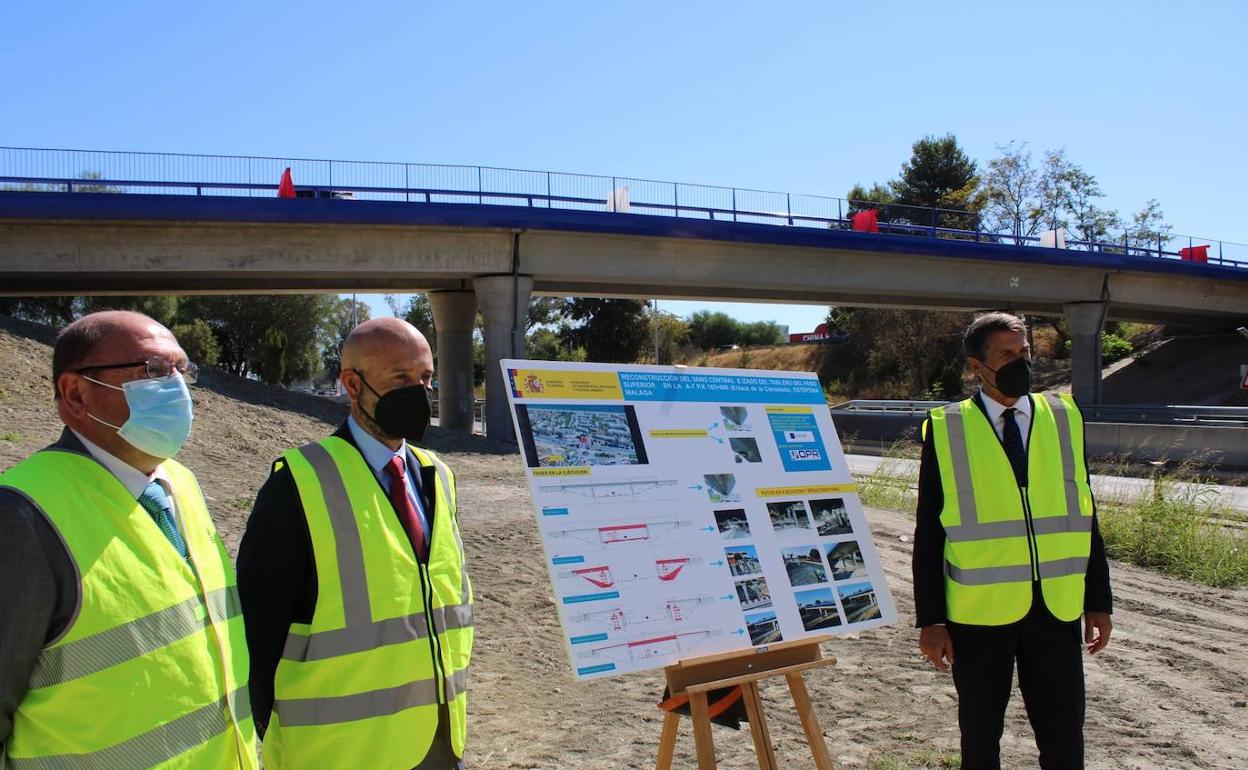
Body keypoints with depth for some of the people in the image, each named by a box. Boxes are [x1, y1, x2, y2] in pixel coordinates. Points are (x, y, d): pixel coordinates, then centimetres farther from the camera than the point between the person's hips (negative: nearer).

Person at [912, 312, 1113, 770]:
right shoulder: (946, 429, -3)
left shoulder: (1063, 418, 6)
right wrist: (930, 618, -5)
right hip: (979, 611, -2)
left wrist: (1098, 601, 7)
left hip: (1056, 608, 2)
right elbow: (929, 532, -2)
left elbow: (1083, 514, 10)